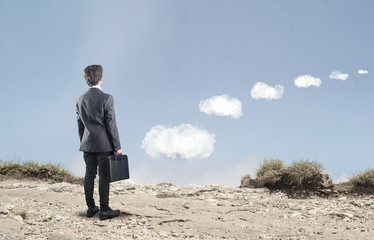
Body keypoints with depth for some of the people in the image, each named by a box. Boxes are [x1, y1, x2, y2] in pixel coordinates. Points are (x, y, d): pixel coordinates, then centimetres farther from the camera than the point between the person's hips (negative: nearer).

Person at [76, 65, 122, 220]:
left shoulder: (80, 100, 3)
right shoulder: (106, 98, -13)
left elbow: (80, 124, 9)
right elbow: (111, 124, -13)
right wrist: (117, 146, -7)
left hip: (87, 144, 5)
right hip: (104, 144, -5)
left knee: (89, 175, 12)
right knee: (104, 176, 0)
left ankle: (91, 208, 19)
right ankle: (104, 210, 4)